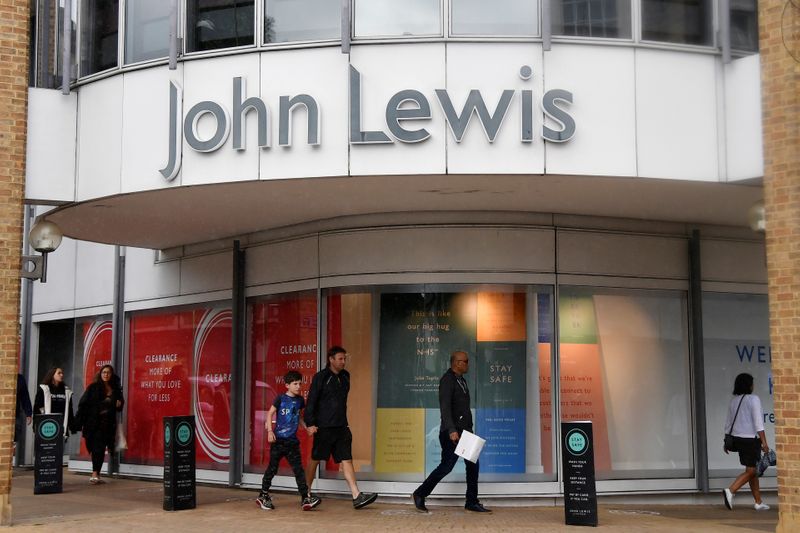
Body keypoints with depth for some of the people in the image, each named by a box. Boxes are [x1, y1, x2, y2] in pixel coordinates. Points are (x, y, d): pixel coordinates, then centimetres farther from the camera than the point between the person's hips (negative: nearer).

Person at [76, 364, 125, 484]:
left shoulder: (115, 389, 10)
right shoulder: (93, 388, -2)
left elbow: (118, 406, 24)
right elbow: (83, 404, -5)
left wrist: (119, 404, -1)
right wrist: (82, 422, -11)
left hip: (108, 424, 4)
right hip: (94, 424, -4)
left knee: (101, 449, 6)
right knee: (98, 447, -9)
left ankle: (96, 474, 12)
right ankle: (95, 474, -9)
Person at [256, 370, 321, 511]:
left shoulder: (299, 400, 8)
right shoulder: (281, 399, -6)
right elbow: (270, 413, -3)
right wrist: (270, 431, -12)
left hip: (292, 441, 4)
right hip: (278, 439, -4)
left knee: (298, 469, -2)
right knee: (272, 468, 6)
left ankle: (305, 498, -5)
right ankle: (263, 495, 20)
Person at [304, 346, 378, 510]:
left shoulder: (345, 376, 11)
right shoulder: (320, 377, -7)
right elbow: (311, 401, -10)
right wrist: (310, 423, -16)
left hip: (341, 427, 5)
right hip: (324, 427, -5)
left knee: (347, 460, -1)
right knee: (315, 459, 6)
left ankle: (357, 496, -7)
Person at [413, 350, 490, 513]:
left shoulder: (461, 380, 18)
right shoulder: (447, 380, -12)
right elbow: (445, 407, -22)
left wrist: (469, 430, 19)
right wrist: (452, 430, -31)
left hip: (464, 431, 9)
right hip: (452, 433, -9)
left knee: (473, 465, 5)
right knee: (446, 466, -8)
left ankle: (472, 502, 11)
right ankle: (420, 494, 4)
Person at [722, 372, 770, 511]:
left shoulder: (733, 400, 9)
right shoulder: (753, 399, -11)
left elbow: (728, 423, 13)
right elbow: (758, 422, -17)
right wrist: (764, 442, -17)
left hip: (737, 438, 8)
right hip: (751, 439, -8)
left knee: (753, 470, 14)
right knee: (751, 471, -2)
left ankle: (758, 502, 17)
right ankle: (730, 491, -18)